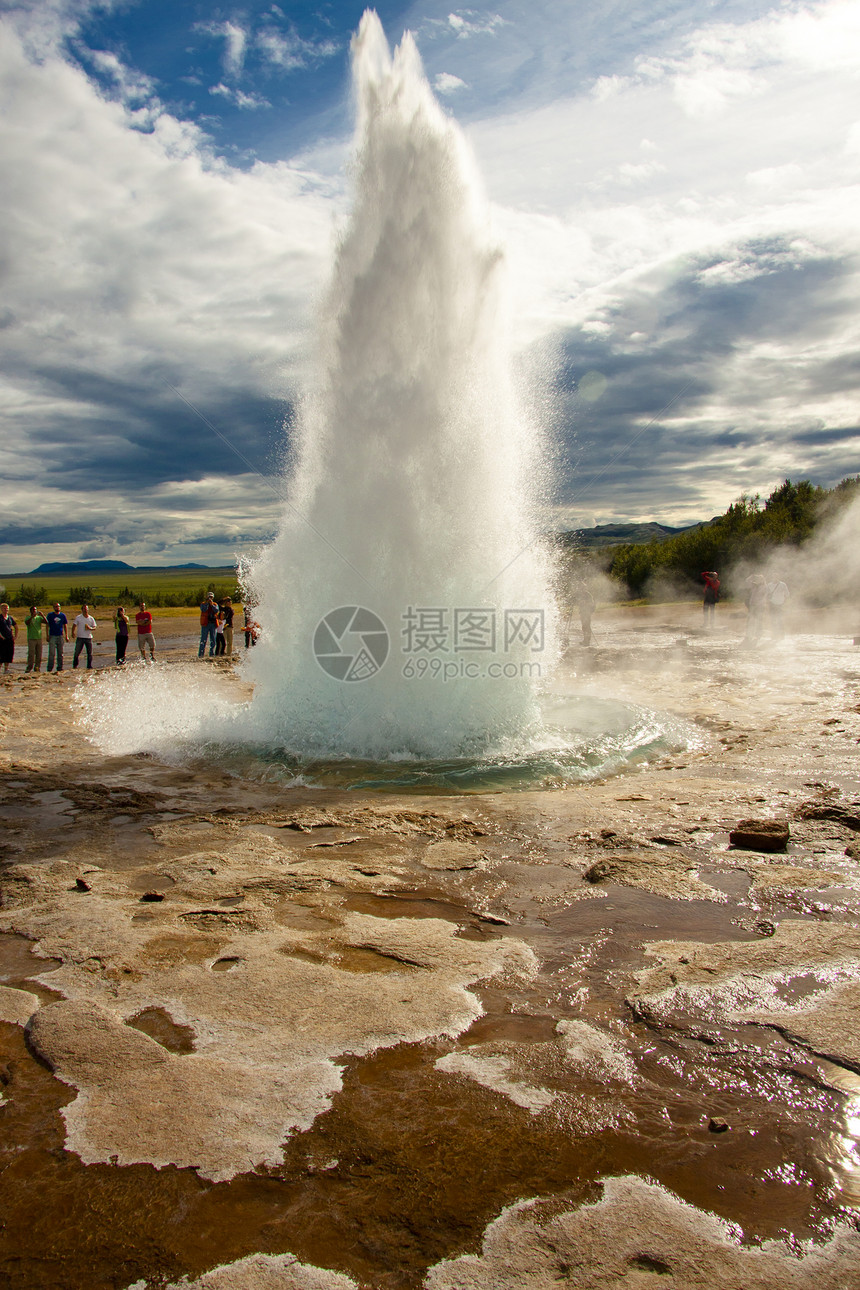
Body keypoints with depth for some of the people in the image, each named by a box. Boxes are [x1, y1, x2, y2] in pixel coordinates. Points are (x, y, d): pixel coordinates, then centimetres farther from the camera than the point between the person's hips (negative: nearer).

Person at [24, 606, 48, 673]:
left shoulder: (39, 618, 12)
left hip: (39, 638, 3)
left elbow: (46, 622, -4)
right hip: (31, 638, -3)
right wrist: (32, 616, -28)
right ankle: (29, 668, -5)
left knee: (39, 654, 3)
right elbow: (27, 622, -17)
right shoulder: (28, 618, 5)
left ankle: (37, 667, 10)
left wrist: (42, 615, -16)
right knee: (31, 654, -8)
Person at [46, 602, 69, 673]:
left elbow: (65, 626, 13)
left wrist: (66, 636, 6)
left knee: (60, 653, 7)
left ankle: (60, 667, 13)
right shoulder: (50, 615, 2)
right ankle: (50, 667, -3)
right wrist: (47, 636, -5)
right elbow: (47, 625, 2)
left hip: (60, 636, 3)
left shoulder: (63, 615, 9)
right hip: (52, 636, -3)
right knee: (51, 653, -7)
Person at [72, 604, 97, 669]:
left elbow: (94, 627, 10)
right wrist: (73, 633, -14)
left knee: (90, 653, 0)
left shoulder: (91, 618, 8)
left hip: (88, 637, 2)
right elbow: (74, 626, 2)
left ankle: (89, 666, 6)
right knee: (77, 652, -1)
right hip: (80, 637, -2)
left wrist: (90, 628, -12)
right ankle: (75, 665, 15)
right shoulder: (78, 617, 3)